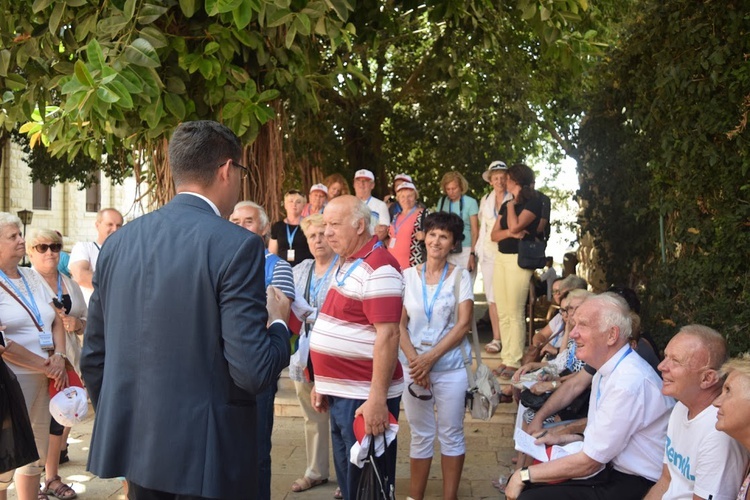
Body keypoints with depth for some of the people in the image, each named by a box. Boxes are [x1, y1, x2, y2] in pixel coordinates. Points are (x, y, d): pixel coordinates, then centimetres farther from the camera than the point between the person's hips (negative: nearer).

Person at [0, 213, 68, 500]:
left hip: (45, 377, 7)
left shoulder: (32, 277, 13)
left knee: (36, 452, 13)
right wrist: (43, 365, -13)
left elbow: (56, 321, 14)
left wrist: (59, 358, -3)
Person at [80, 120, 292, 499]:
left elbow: (93, 358, 9)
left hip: (133, 445, 6)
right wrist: (279, 322, 0)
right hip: (205, 453, -5)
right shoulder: (236, 245, -15)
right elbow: (253, 371, -20)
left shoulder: (118, 242, 3)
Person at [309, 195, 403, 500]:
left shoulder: (378, 268, -17)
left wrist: (378, 397, -27)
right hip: (341, 395, 9)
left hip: (364, 398, -9)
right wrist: (322, 383, 18)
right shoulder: (346, 264, 14)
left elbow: (388, 335, -23)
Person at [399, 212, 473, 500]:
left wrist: (430, 358, -14)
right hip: (412, 366, 2)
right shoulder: (408, 276, 3)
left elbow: (463, 324, -8)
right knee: (420, 435, 11)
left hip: (450, 367, -1)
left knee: (451, 435, 7)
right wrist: (414, 360, -12)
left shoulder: (460, 276, -1)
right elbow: (399, 324, 1)